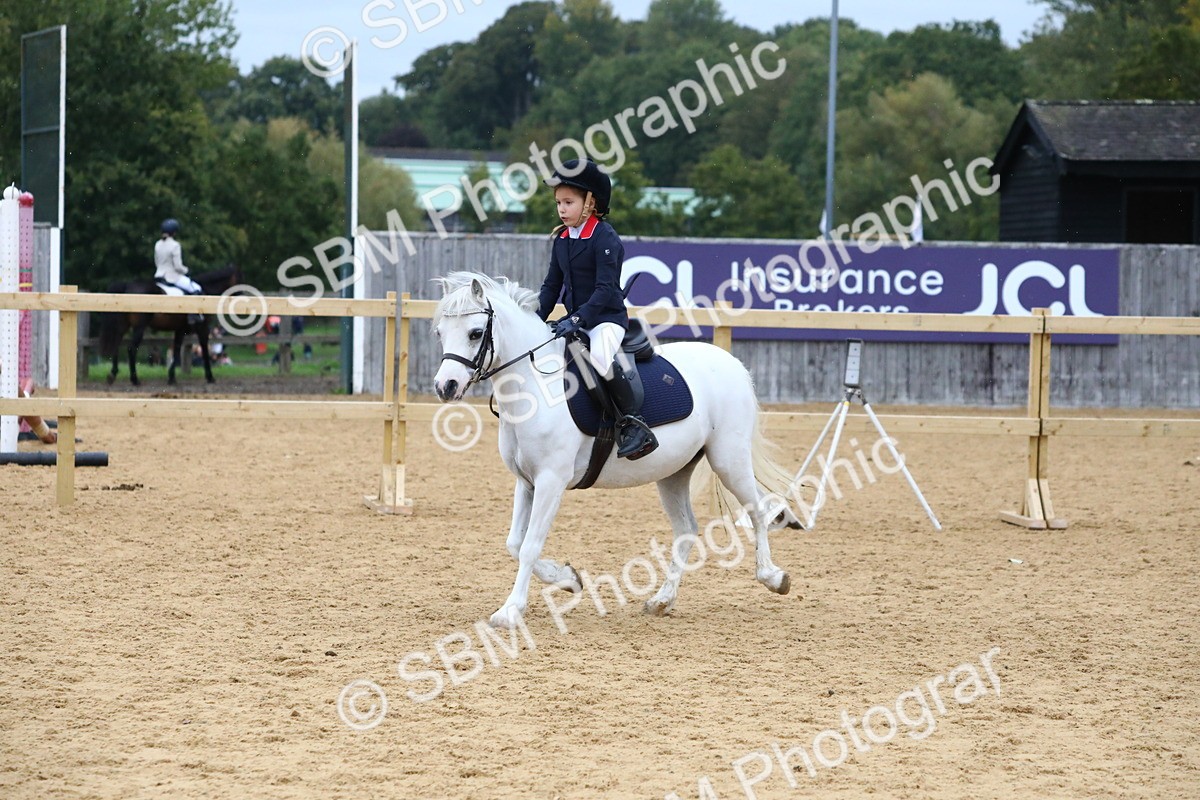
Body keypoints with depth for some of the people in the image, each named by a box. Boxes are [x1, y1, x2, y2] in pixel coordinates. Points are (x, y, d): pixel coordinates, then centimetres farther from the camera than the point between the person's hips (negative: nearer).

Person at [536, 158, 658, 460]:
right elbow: (552, 285, 16)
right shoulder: (561, 240, 10)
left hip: (607, 316, -9)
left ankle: (634, 423, -25)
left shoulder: (604, 238, -13)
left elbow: (605, 288, -19)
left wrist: (578, 319, -28)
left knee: (602, 357, -36)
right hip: (575, 320, 9)